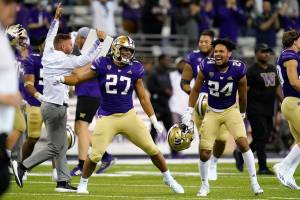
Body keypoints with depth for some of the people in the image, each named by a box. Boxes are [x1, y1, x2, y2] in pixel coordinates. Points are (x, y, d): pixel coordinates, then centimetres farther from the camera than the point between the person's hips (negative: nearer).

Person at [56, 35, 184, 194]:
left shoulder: (135, 69, -1)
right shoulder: (103, 65, -6)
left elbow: (143, 97, 6)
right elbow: (78, 79, -2)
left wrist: (155, 121, 5)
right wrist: (61, 79, -21)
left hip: (129, 116, 2)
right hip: (107, 117, -2)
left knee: (152, 149, 3)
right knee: (95, 155, -10)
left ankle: (168, 179, 24)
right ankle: (83, 183, 16)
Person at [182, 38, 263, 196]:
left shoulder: (238, 69, -17)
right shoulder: (206, 67, -16)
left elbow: (242, 95, -1)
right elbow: (196, 89, 0)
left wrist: (242, 114, 11)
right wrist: (188, 112, 0)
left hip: (231, 110, -1)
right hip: (212, 112, 1)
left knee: (243, 143, -20)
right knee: (204, 153, -3)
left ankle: (254, 182, -7)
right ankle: (204, 185, 23)